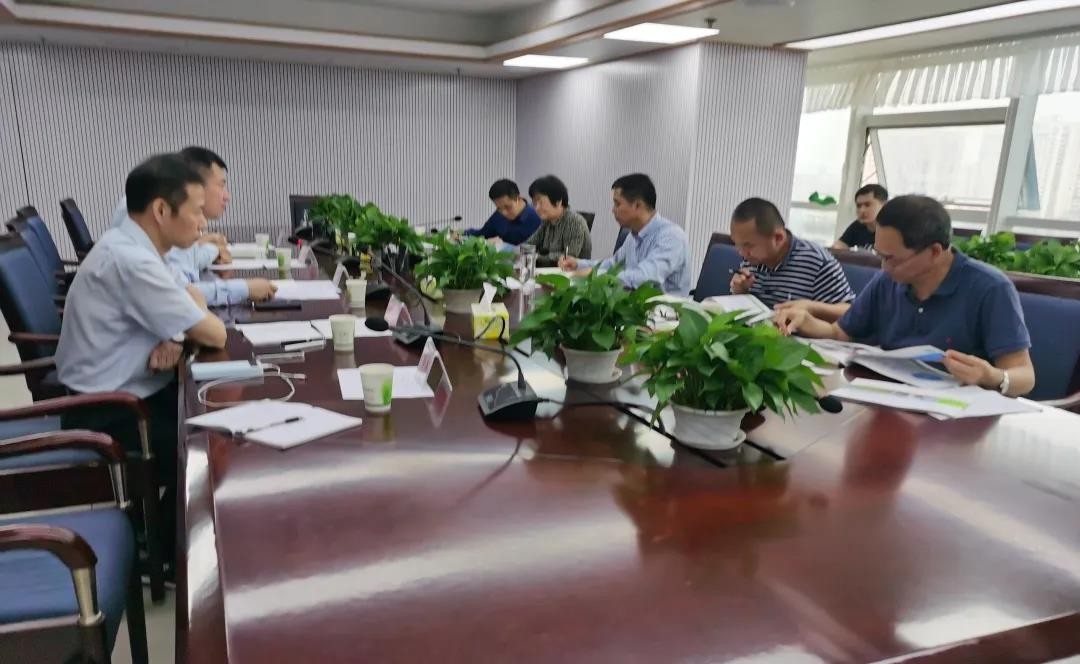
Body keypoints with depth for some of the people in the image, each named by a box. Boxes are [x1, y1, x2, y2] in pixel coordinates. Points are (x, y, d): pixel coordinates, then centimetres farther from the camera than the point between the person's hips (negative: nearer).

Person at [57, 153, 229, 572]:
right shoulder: (131, 260, -28)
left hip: (124, 391, 9)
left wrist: (171, 342, -12)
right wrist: (195, 302, -3)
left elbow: (173, 318, 11)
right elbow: (215, 335, -24)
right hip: (106, 413, -9)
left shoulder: (133, 247, 4)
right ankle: (166, 549, 12)